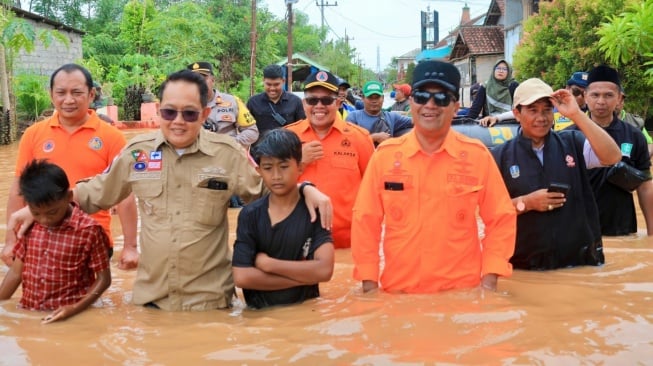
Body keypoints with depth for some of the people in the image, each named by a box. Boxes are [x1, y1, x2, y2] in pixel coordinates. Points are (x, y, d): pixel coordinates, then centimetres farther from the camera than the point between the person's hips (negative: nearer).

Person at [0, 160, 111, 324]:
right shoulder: (29, 226, 7)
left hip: (68, 317, -4)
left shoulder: (89, 230, -9)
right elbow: (16, 272, 15)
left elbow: (103, 278, -3)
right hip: (27, 315, 4)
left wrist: (75, 308, -14)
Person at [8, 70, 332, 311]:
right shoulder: (137, 151, 0)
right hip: (151, 296, 2)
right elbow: (95, 192, 11)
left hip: (209, 299, -2)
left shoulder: (227, 154, -6)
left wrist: (306, 189, -17)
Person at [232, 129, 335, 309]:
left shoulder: (314, 211, -3)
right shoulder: (250, 215, 0)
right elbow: (241, 277, -9)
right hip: (260, 311, 2)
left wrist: (267, 264, -11)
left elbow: (324, 270, -14)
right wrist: (303, 275, -10)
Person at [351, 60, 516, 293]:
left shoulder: (477, 155, -3)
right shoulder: (385, 154, -2)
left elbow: (500, 219, 1)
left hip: (462, 292, 0)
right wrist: (369, 283, -3)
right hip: (398, 292, 1)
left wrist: (489, 280, -6)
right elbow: (365, 221, 1)